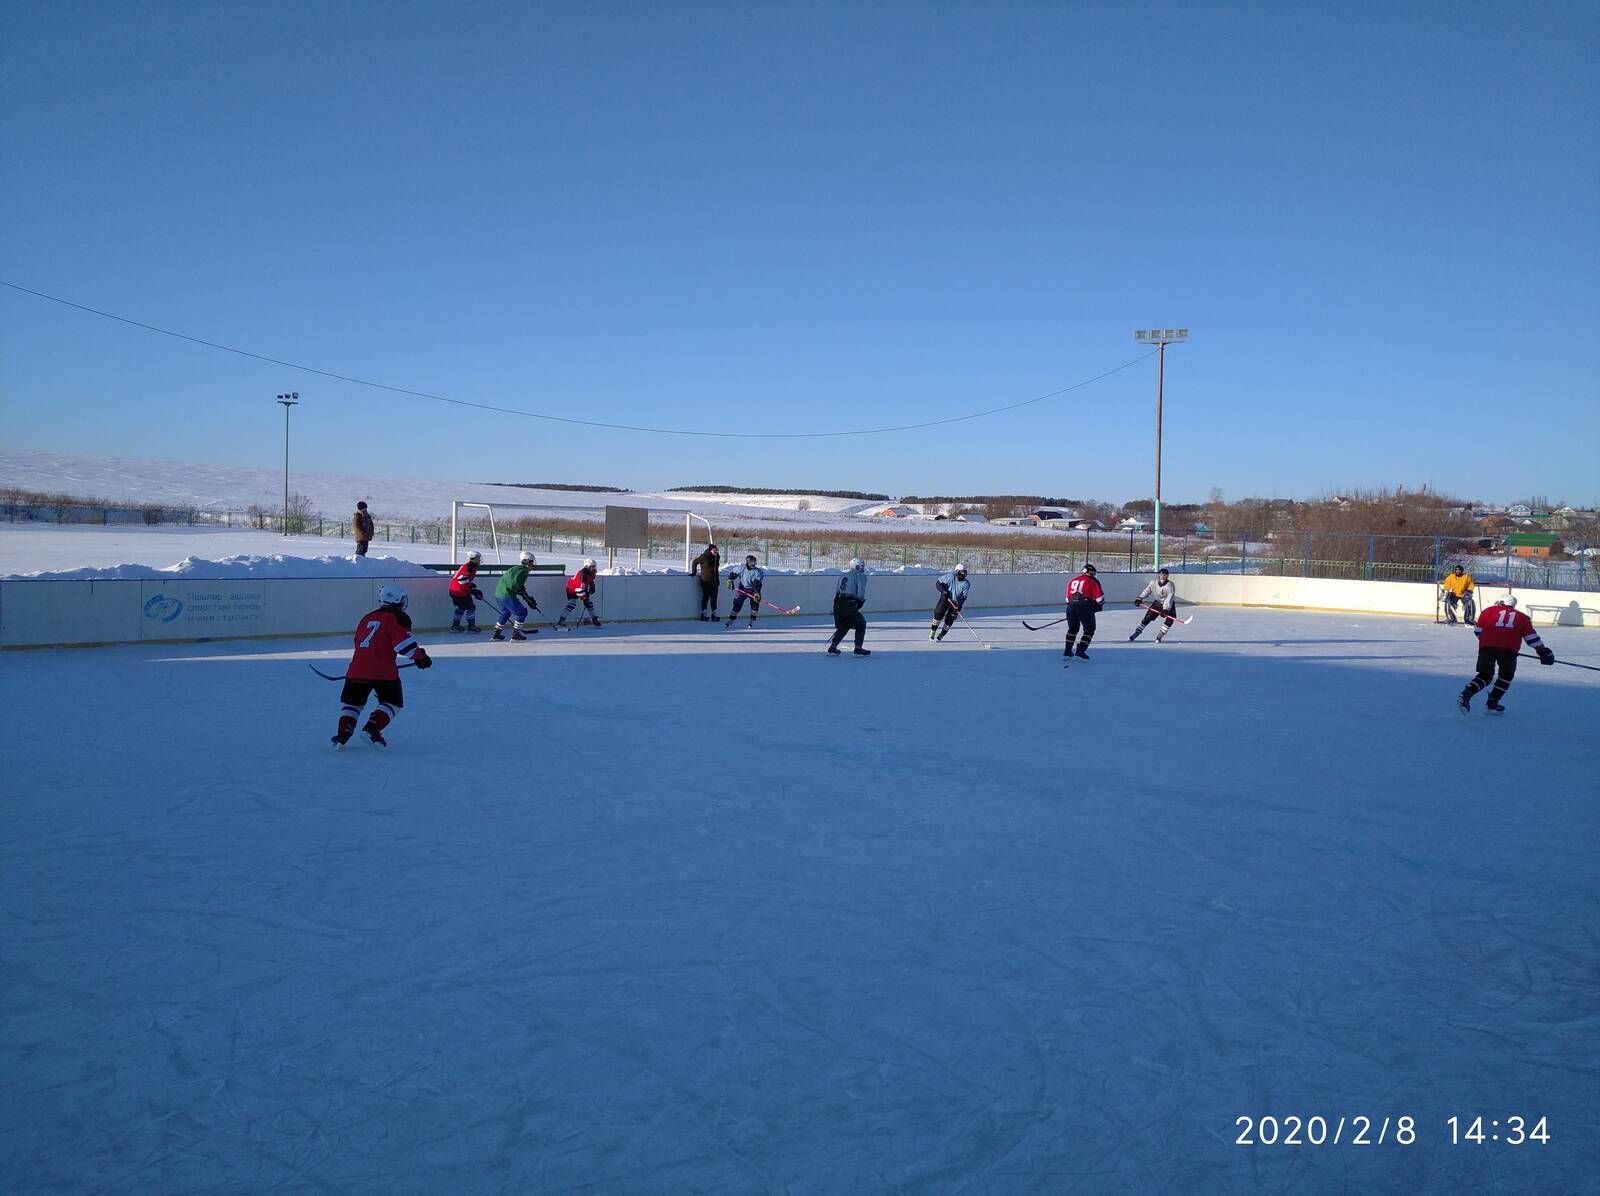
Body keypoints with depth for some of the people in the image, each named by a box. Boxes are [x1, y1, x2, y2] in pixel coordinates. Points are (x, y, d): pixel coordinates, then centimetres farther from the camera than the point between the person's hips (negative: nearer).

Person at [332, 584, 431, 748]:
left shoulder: (367, 618, 22)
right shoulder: (397, 618, 1)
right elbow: (404, 641, -13)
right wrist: (419, 656, -4)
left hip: (357, 668, 5)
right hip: (384, 671, -5)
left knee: (351, 701, 21)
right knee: (392, 702, 8)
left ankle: (343, 734, 10)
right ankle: (372, 729, -8)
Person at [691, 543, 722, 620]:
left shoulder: (717, 557, 7)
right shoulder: (704, 557, -13)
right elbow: (694, 562, -2)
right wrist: (694, 572, 0)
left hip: (714, 581, 6)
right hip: (706, 581, -6)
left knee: (714, 597, 8)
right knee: (706, 597, -1)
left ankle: (714, 614, 15)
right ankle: (703, 614, 7)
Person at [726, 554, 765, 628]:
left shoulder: (758, 572, -17)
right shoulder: (741, 569, -12)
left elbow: (757, 584, -28)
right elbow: (733, 574, 6)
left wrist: (757, 593, -40)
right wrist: (730, 581, -5)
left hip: (753, 590, 0)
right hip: (742, 589, 0)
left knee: (755, 604, -15)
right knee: (737, 605, -4)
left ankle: (752, 623, -1)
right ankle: (730, 621, 7)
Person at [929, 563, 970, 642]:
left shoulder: (966, 584, -10)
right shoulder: (949, 577, -13)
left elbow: (963, 597, -15)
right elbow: (938, 583, -6)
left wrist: (959, 605, -28)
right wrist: (943, 591, -23)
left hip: (956, 602, 1)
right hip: (945, 599, -1)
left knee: (949, 620, -5)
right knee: (939, 614, -14)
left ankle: (940, 636, 13)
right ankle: (932, 632, 4)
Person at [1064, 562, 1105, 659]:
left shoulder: (1072, 581, 21)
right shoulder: (1092, 581, 4)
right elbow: (1099, 597, 1)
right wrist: (1101, 605, 21)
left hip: (1071, 607, 5)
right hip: (1085, 607, -5)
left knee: (1073, 628, 24)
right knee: (1089, 630, 7)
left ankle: (1067, 650, 23)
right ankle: (1080, 650, -6)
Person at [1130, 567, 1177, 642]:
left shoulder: (1170, 585, -26)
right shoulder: (1153, 583, -12)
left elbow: (1169, 599, -33)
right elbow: (1147, 590, 5)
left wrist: (1165, 610, -41)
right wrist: (1139, 598, -4)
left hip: (1169, 605, -3)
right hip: (1157, 603, 3)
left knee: (1169, 620, -21)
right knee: (1147, 618, -3)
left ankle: (1159, 636, -9)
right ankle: (1135, 634, 6)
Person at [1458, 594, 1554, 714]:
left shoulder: (1489, 611, 21)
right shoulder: (1521, 617, 25)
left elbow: (1478, 631, 18)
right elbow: (1531, 636, 19)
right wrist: (1543, 652, 25)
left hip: (1487, 647, 1)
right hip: (1508, 649, -1)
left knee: (1485, 675, 14)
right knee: (1506, 675, 22)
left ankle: (1466, 694, -9)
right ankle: (1493, 703, 17)